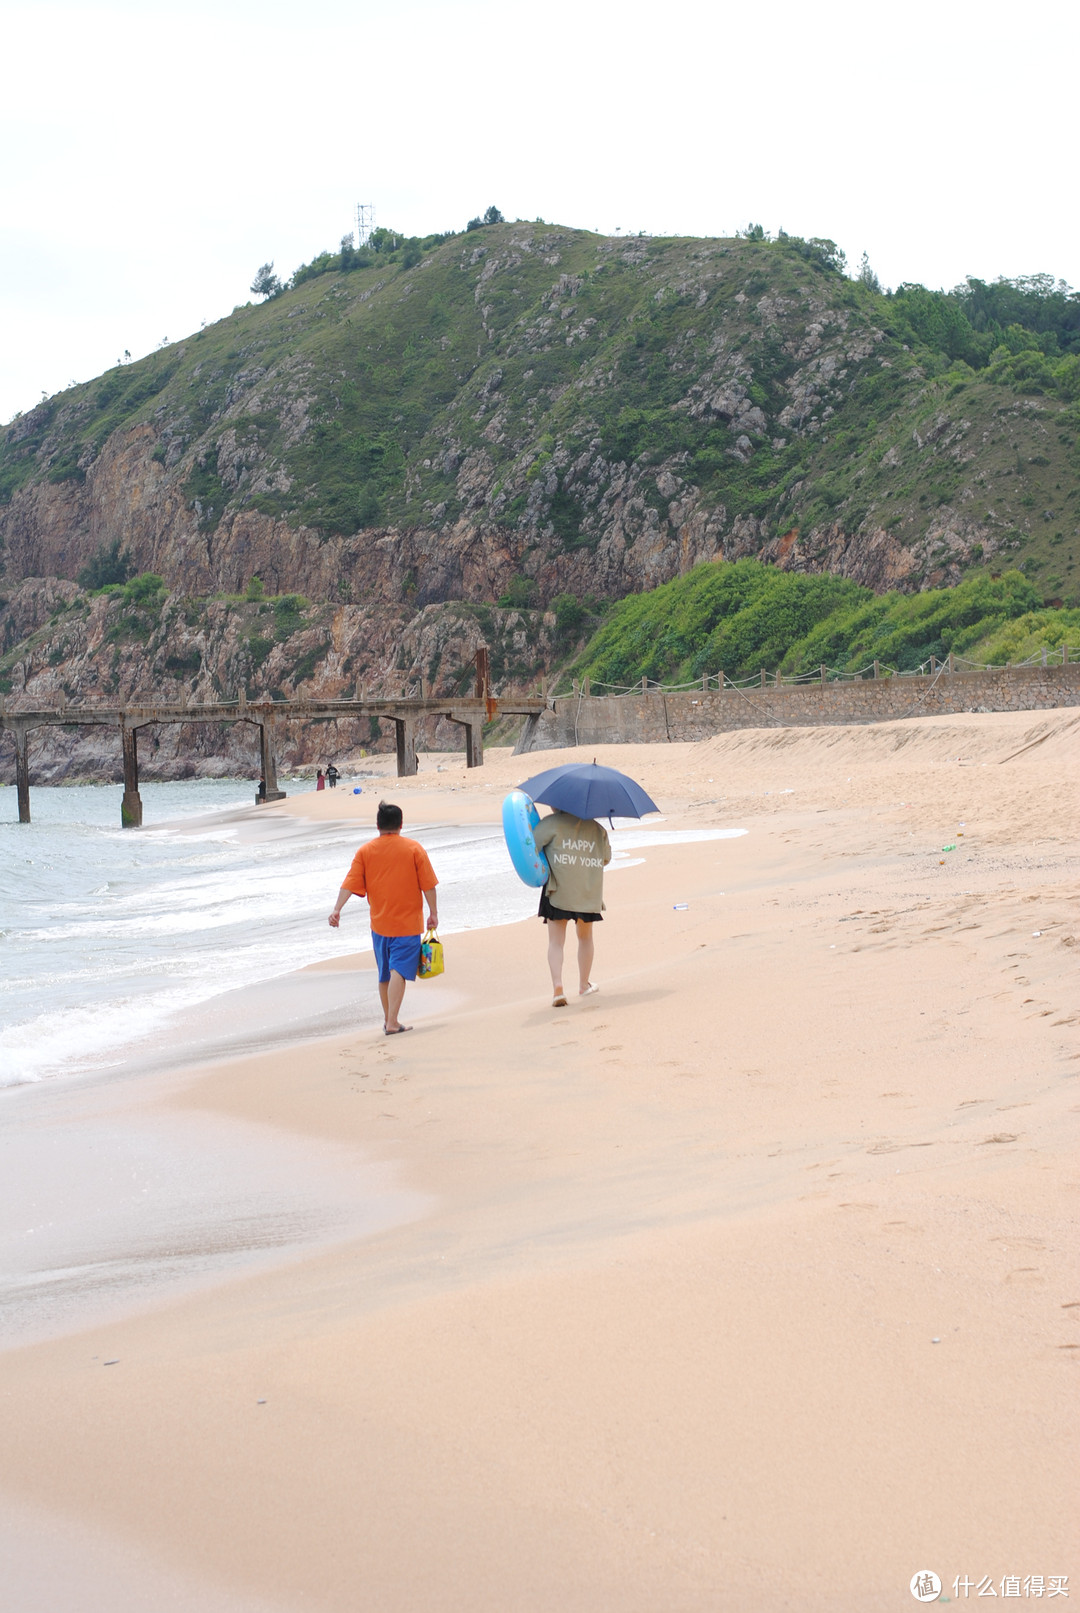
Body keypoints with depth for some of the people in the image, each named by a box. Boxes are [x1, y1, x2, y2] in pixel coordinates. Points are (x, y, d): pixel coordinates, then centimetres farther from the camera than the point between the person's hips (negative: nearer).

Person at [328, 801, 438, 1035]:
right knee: (398, 971, -7)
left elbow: (350, 883, -6)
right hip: (407, 922, -3)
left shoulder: (365, 850, 1)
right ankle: (392, 1022, -15)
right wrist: (433, 913, 3)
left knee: (384, 973, 16)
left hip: (379, 923, 3)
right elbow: (428, 885, -5)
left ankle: (388, 1019, 27)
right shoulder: (414, 848, -5)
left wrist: (337, 909, -7)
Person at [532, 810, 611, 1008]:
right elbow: (606, 858, 12)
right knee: (585, 937, 21)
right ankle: (584, 985, 31)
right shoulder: (597, 828, 5)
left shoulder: (552, 823, -7)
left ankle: (557, 989, -14)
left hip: (558, 892, -3)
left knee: (556, 941, 3)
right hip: (589, 893, 3)